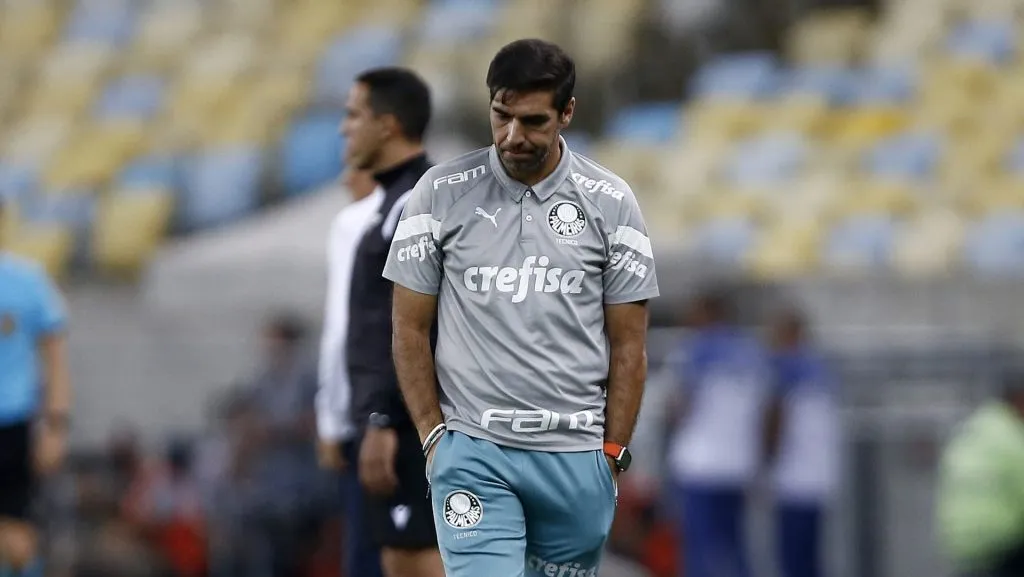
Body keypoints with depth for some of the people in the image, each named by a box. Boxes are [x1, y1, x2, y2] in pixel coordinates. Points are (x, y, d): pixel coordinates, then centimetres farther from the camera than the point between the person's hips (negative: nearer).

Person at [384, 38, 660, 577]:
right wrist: (434, 437, -1)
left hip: (576, 456, 2)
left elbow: (628, 344, 6)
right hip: (472, 452, -2)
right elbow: (411, 327, 5)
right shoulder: (441, 193, -1)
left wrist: (612, 454, 2)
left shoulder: (610, 202, 1)